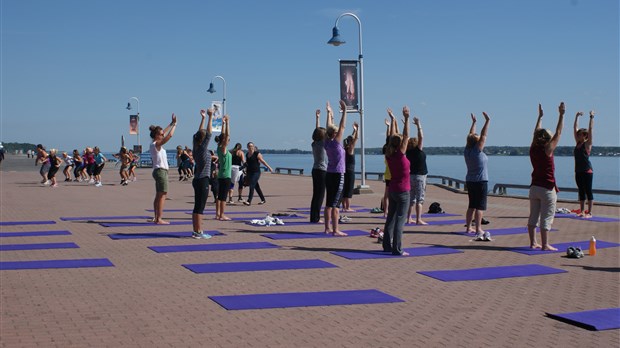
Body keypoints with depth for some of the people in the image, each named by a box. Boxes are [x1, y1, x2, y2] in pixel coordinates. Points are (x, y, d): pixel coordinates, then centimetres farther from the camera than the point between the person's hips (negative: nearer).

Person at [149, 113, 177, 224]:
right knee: (162, 195, -9)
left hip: (158, 171, 10)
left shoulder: (154, 144, 12)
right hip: (161, 171, -10)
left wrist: (171, 123, 24)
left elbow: (165, 133, 25)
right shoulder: (157, 144, -14)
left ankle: (156, 217, 17)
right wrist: (175, 124, -8)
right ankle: (159, 219, -10)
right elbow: (170, 135, -20)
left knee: (158, 196, 13)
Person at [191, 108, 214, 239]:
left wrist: (203, 118, 21)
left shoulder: (196, 148, 8)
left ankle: (196, 231, 13)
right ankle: (198, 232, -5)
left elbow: (200, 133, 18)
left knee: (197, 207, 10)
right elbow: (209, 133, -15)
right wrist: (210, 117, -11)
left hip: (197, 180, 9)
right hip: (203, 180, -9)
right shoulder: (202, 148, -13)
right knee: (200, 207, -6)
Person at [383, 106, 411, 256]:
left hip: (392, 189, 7)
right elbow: (406, 136, -17)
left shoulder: (389, 155, 2)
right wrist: (406, 119, -16)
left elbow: (392, 137, 12)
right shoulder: (400, 154, -14)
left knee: (391, 218, 12)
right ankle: (397, 249, -8)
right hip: (402, 191, -7)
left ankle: (387, 245, 17)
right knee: (400, 220, -6)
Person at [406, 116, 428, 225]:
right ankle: (418, 219, -9)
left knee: (411, 198, 12)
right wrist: (418, 125, -14)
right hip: (419, 176, -6)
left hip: (410, 175, 6)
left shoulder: (408, 152, 1)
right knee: (419, 199, -5)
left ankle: (409, 218, 13)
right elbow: (421, 137, -19)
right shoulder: (418, 151, -13)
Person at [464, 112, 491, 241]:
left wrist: (473, 122, 19)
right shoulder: (477, 151, -14)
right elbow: (483, 135, -15)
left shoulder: (467, 151, 2)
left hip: (470, 182, 7)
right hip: (481, 182, -7)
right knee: (480, 206, -7)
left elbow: (471, 136, 13)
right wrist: (487, 121, -13)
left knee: (472, 205, 13)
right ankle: (478, 229, -11)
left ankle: (468, 227, 14)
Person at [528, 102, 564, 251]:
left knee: (533, 216, 9)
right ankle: (545, 245, 0)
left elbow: (536, 133, 16)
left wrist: (540, 116, 25)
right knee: (546, 218, -2)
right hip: (547, 188, -6)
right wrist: (561, 115, -5)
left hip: (534, 187, 6)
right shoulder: (547, 150, -13)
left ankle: (533, 242, 14)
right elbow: (558, 133, -9)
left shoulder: (533, 149, 1)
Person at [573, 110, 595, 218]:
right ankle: (582, 211, 14)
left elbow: (590, 129, -11)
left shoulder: (587, 144, -6)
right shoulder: (578, 143, 10)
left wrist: (592, 117, -10)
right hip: (578, 171, 7)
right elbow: (575, 128, 13)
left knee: (588, 191, -3)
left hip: (587, 171, -7)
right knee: (581, 192, 10)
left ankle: (589, 212, -1)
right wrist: (577, 117, 14)